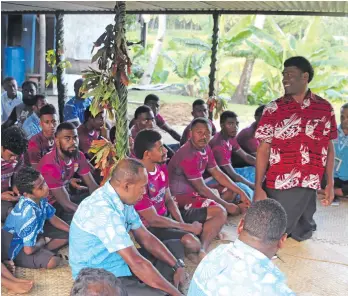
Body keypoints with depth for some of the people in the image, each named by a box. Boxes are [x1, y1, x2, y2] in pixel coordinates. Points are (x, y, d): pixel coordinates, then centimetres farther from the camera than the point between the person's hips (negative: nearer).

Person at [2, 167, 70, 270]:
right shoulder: (29, 213, -37)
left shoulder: (40, 199, -12)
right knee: (52, 261, -29)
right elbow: (28, 250, -32)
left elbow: (53, 219, 6)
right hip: (17, 247, -8)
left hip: (34, 236, 8)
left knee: (67, 236, 4)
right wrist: (41, 243, -11)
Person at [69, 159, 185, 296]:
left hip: (119, 266, 10)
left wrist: (178, 265, -2)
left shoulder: (121, 200, -1)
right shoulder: (103, 210, -29)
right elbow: (137, 263, -32)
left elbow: (146, 238, 8)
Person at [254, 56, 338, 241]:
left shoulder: (325, 108, 3)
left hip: (309, 186, 2)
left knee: (303, 234, 14)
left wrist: (330, 183, 5)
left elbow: (329, 147, 9)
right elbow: (263, 150, -5)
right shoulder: (273, 109, -3)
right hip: (278, 187, -2)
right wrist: (258, 188, -10)